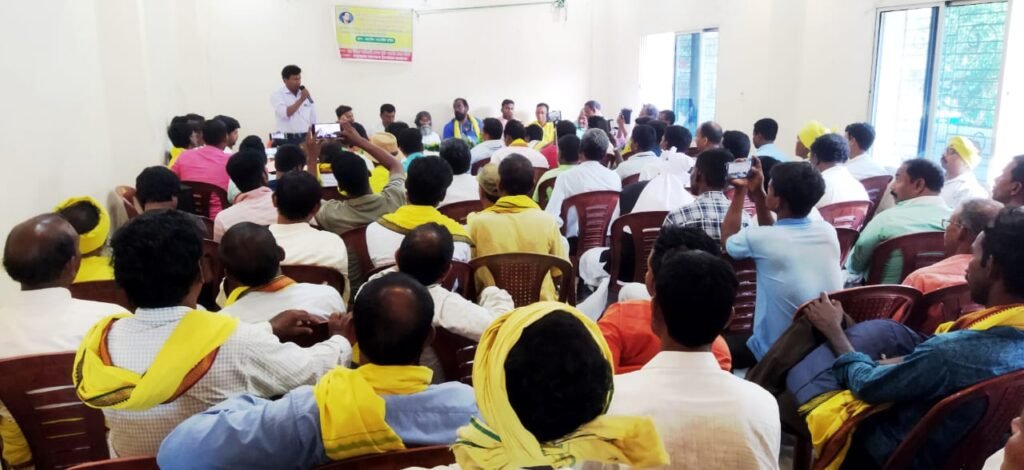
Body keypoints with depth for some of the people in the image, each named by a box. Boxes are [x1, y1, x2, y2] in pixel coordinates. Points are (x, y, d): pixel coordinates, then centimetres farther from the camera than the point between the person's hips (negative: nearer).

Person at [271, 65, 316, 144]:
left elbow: (313, 120, 13)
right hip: (286, 139, -3)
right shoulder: (277, 95, 0)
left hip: (305, 138, 3)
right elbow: (285, 114, -17)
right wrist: (301, 100, -13)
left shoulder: (307, 94, 11)